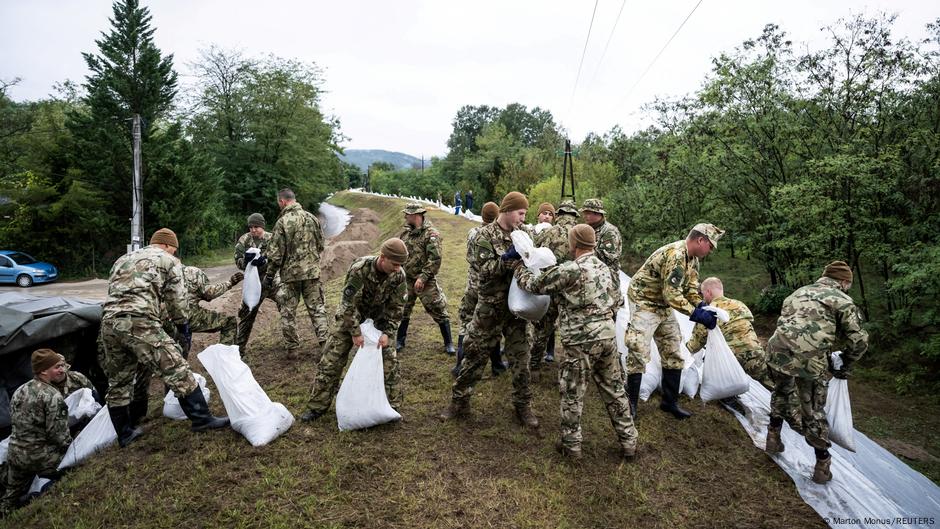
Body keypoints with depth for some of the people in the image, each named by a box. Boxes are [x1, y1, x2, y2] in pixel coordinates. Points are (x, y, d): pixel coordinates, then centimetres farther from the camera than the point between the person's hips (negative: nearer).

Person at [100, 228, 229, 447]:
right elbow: (176, 299, 11)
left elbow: (113, 292, 27)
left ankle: (124, 434, 28)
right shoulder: (168, 260, 12)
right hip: (139, 323, -7)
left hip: (109, 322, 7)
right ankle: (202, 419, -2)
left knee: (118, 382, 18)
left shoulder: (122, 260, 30)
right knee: (177, 371, -3)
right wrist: (183, 326, 25)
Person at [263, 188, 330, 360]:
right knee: (317, 308, 11)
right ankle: (324, 343, 5)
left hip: (290, 273, -3)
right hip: (312, 271, 3)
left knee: (288, 312, 10)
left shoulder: (282, 222, -11)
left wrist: (269, 276, 0)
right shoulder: (312, 218, 3)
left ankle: (293, 349, 14)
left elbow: (275, 254, -10)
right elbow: (320, 245, 10)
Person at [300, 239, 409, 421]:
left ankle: (393, 405, 13)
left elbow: (396, 308, -10)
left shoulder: (399, 276, -20)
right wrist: (355, 332, -23)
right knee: (331, 361, -1)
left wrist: (388, 333, -18)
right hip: (349, 317, -3)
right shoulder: (359, 269, -32)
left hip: (377, 319, 3)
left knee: (389, 361, -2)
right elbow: (348, 303, -27)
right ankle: (317, 406, 12)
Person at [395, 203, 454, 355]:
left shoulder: (431, 234, -15)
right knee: (402, 310, 14)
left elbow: (434, 259, -20)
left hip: (425, 281, -6)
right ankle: (399, 341, 31)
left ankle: (448, 344, 12)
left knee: (438, 311, 0)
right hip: (406, 279, 6)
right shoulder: (405, 231, 7)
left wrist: (423, 278, -24)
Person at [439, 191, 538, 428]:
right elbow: (485, 269, -17)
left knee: (520, 357, 9)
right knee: (474, 353, 6)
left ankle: (523, 406, 24)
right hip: (490, 306, -3)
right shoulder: (485, 235, -7)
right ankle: (459, 401, 21)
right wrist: (509, 257, -29)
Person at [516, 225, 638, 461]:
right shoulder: (604, 268, 11)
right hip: (608, 335, 7)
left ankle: (571, 445, 20)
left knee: (572, 394, 8)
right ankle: (628, 442, 26)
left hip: (581, 341, -7)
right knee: (614, 390, 17)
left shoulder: (569, 270, -14)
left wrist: (519, 268, 13)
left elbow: (535, 285, -6)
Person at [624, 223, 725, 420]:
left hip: (664, 307, 10)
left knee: (673, 354, 11)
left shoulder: (693, 258, 4)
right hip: (644, 303, -10)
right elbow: (671, 295, -29)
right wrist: (696, 314, -26)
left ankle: (670, 401, 22)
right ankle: (630, 404, 6)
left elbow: (691, 286, 9)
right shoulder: (675, 255, -27)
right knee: (638, 354, -7)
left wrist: (702, 306, -9)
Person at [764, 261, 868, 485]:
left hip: (777, 351, 4)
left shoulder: (800, 292, 25)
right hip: (810, 359, -4)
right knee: (814, 411, 14)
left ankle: (774, 437, 38)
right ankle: (822, 465, 26)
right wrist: (844, 366, 24)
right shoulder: (842, 300, 10)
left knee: (781, 392, 33)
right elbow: (859, 340, 6)